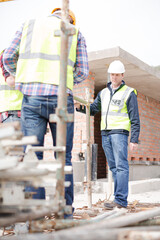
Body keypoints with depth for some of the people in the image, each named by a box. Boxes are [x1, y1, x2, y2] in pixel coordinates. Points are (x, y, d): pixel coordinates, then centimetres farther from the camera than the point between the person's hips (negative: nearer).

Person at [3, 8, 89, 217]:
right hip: (62, 98, 0)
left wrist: (18, 76, 33)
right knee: (64, 157, 7)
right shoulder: (76, 33, 17)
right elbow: (82, 72, 10)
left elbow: (8, 58, 14)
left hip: (32, 97, 1)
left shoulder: (29, 25, 19)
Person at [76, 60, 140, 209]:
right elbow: (92, 109, 16)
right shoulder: (103, 92, 19)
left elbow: (135, 119, -2)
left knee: (121, 166, -11)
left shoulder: (129, 93, 2)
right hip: (105, 134, 6)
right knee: (113, 167, 5)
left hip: (120, 132, -6)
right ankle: (119, 199, 9)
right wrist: (80, 106, -4)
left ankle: (120, 200, -12)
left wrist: (134, 139, -10)